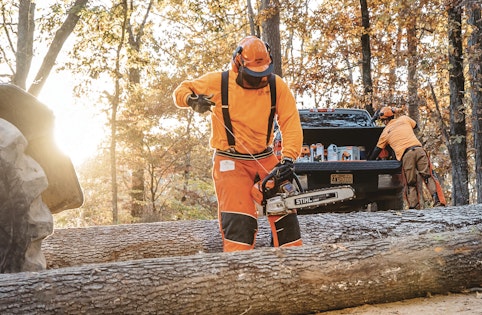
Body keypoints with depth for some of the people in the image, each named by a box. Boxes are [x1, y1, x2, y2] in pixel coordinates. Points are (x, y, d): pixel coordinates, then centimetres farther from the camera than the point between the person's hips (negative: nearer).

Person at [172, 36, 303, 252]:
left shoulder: (276, 85, -4)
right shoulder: (218, 82, -7)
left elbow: (291, 124, -9)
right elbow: (181, 91, 5)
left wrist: (288, 159, -22)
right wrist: (192, 100, -19)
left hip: (265, 159, 3)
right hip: (230, 161, -3)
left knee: (285, 215, 2)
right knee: (239, 221, -16)